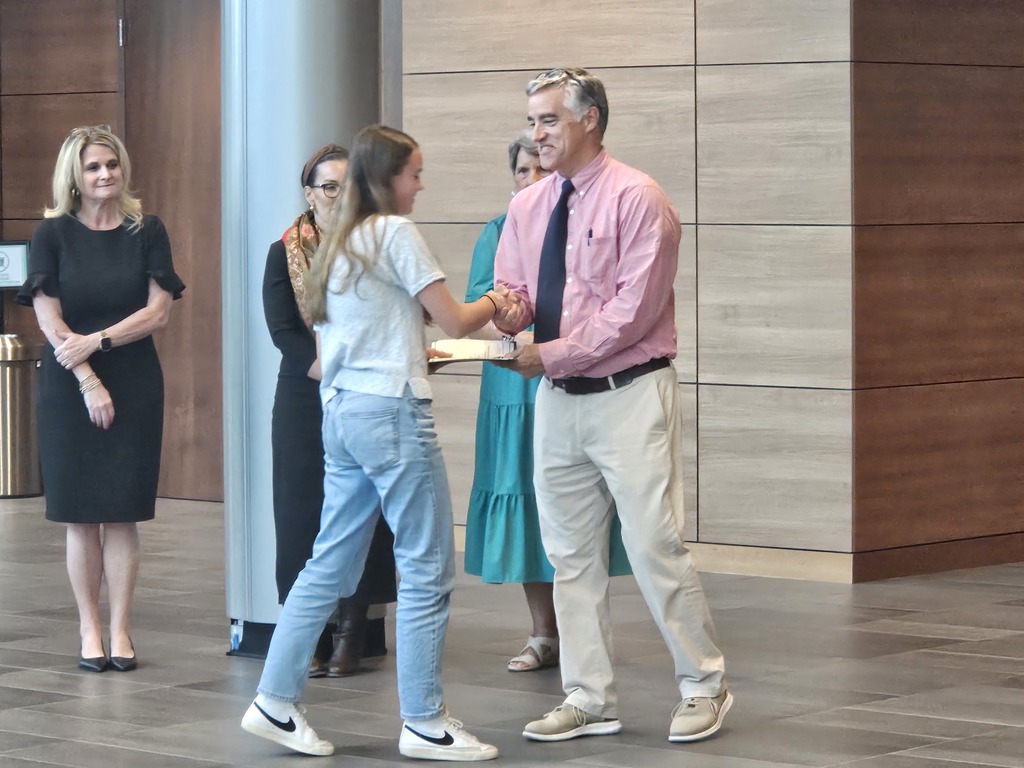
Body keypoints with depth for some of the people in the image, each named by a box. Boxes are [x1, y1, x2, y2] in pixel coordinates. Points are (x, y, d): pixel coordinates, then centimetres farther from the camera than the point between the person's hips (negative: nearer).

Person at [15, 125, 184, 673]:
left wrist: (97, 340, -13)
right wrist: (89, 382, -12)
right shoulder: (52, 234, 1)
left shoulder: (147, 232, 4)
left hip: (135, 386, 1)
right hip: (68, 388, -1)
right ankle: (89, 631, 9)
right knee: (81, 516, 1)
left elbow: (159, 311, -2)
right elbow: (49, 320, -5)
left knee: (123, 514, 0)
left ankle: (120, 631, 6)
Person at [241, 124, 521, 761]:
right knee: (427, 567, -2)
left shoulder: (340, 242, 16)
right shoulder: (396, 233, -9)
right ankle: (425, 723, 1)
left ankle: (276, 702, 13)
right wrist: (494, 303, 11)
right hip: (392, 411, -9)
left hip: (342, 413, 9)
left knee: (331, 564, 13)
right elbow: (453, 320, -10)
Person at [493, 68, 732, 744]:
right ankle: (589, 699, 18)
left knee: (656, 548, -7)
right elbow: (514, 290, 14)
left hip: (630, 396, -7)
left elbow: (634, 309, -17)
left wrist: (552, 355, -18)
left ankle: (704, 688, 7)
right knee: (571, 555, 10)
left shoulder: (636, 199, -11)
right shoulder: (527, 207, 11)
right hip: (559, 402, 7)